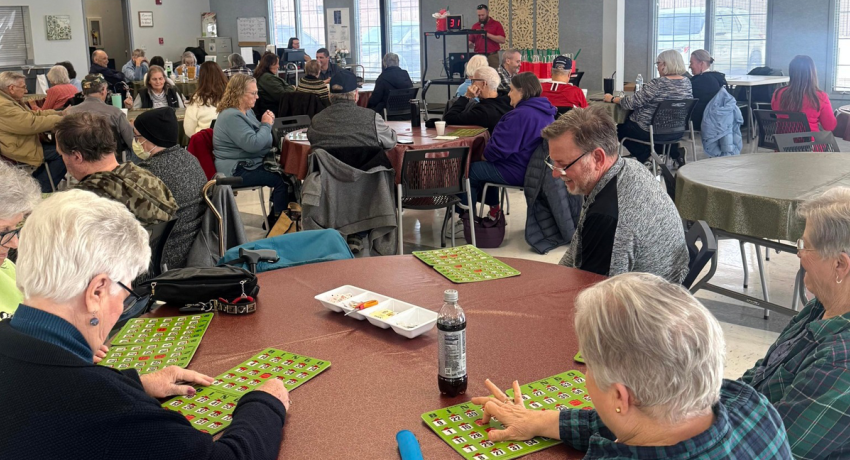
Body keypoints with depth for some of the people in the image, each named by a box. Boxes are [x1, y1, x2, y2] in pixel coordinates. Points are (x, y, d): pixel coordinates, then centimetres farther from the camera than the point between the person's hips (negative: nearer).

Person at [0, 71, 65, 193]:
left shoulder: (10, 100, 11)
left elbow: (34, 114, 13)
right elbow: (32, 123, -27)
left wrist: (60, 113, 4)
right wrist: (60, 119, -17)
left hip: (23, 143, 11)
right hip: (20, 151, -11)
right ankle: (42, 191, -1)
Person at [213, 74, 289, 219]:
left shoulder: (247, 111, 12)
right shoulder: (232, 117, -20)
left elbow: (259, 137, 22)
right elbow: (253, 144, -28)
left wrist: (268, 122, 3)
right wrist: (266, 125, -13)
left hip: (249, 163, 10)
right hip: (236, 170, -10)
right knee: (281, 179, -17)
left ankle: (275, 217, 8)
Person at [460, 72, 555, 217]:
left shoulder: (520, 114, -24)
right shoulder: (546, 112, 6)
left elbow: (499, 148, -23)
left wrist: (486, 155, -1)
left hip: (518, 172, -10)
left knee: (469, 170, 5)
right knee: (486, 165, 30)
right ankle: (493, 209, 31)